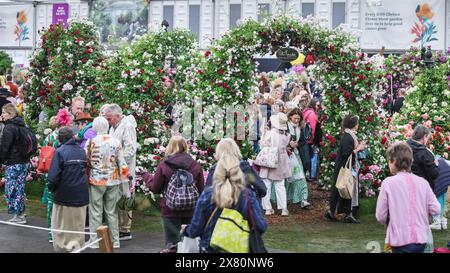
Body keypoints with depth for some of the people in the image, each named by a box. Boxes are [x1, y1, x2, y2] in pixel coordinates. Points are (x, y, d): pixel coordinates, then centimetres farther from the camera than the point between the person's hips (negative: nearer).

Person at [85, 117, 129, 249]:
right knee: (112, 212, 12)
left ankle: (94, 241, 9)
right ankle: (115, 241, 17)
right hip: (113, 181, 3)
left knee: (96, 212, 6)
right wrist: (123, 178, 10)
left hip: (96, 181, -3)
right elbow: (122, 164, 1)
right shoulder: (116, 142, -2)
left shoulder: (91, 142, -9)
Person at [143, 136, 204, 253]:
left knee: (171, 244, 7)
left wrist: (146, 176, 16)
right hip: (191, 210, 2)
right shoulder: (196, 165, -1)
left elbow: (155, 189, -1)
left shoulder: (163, 165, -8)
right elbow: (201, 190, 2)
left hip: (170, 210, -2)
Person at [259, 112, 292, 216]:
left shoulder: (270, 134, -19)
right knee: (280, 186, 12)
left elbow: (263, 146, -14)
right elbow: (286, 147, 4)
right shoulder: (286, 135, -7)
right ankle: (284, 208, 10)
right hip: (281, 164, 4)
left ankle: (268, 208, 7)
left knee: (266, 186, 7)